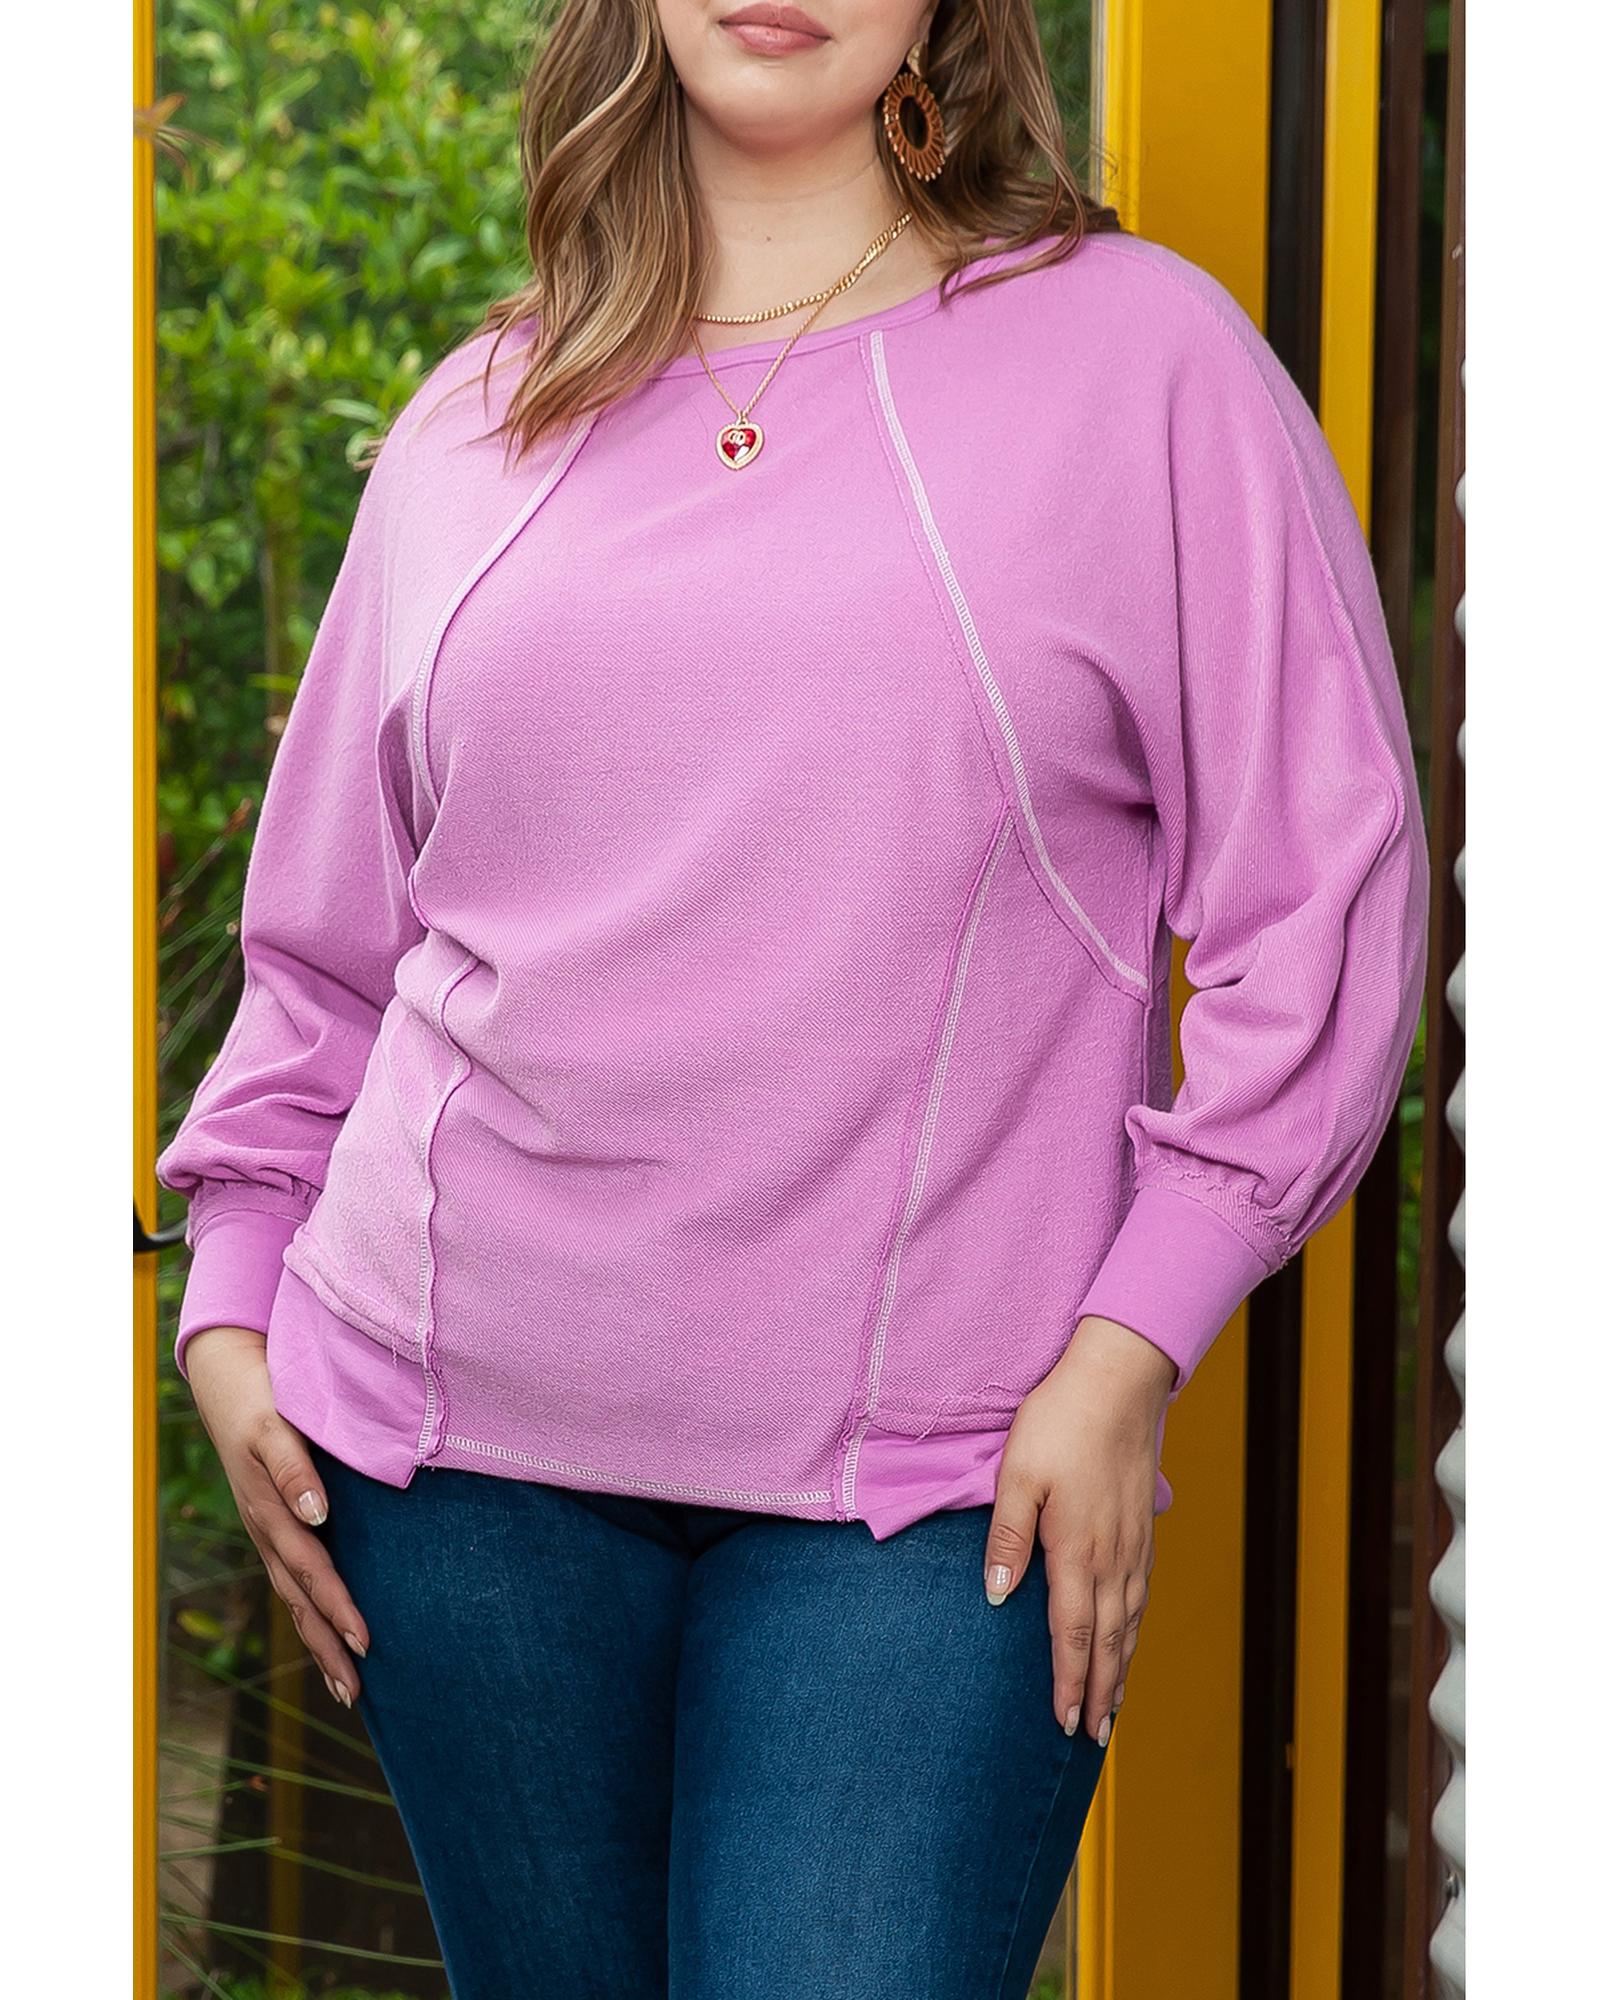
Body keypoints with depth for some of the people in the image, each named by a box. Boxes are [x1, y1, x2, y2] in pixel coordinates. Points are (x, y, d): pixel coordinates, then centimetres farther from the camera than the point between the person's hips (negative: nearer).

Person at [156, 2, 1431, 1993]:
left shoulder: (1139, 351, 0)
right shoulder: (475, 423, 11)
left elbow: (1325, 890, -2)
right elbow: (326, 932, 18)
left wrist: (1127, 1347, -8)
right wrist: (232, 1306, 9)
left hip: (929, 1486, -3)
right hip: (457, 1432, 3)